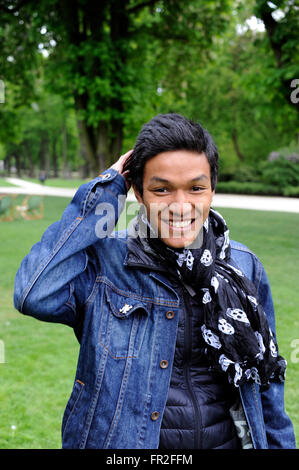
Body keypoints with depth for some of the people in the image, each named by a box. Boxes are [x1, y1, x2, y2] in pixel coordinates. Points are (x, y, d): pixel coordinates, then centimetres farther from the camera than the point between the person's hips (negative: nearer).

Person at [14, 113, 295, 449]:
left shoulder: (244, 268, -4)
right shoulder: (105, 260, -15)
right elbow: (35, 295, -35)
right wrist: (105, 192, -26)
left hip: (227, 440, 3)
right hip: (123, 440, -2)